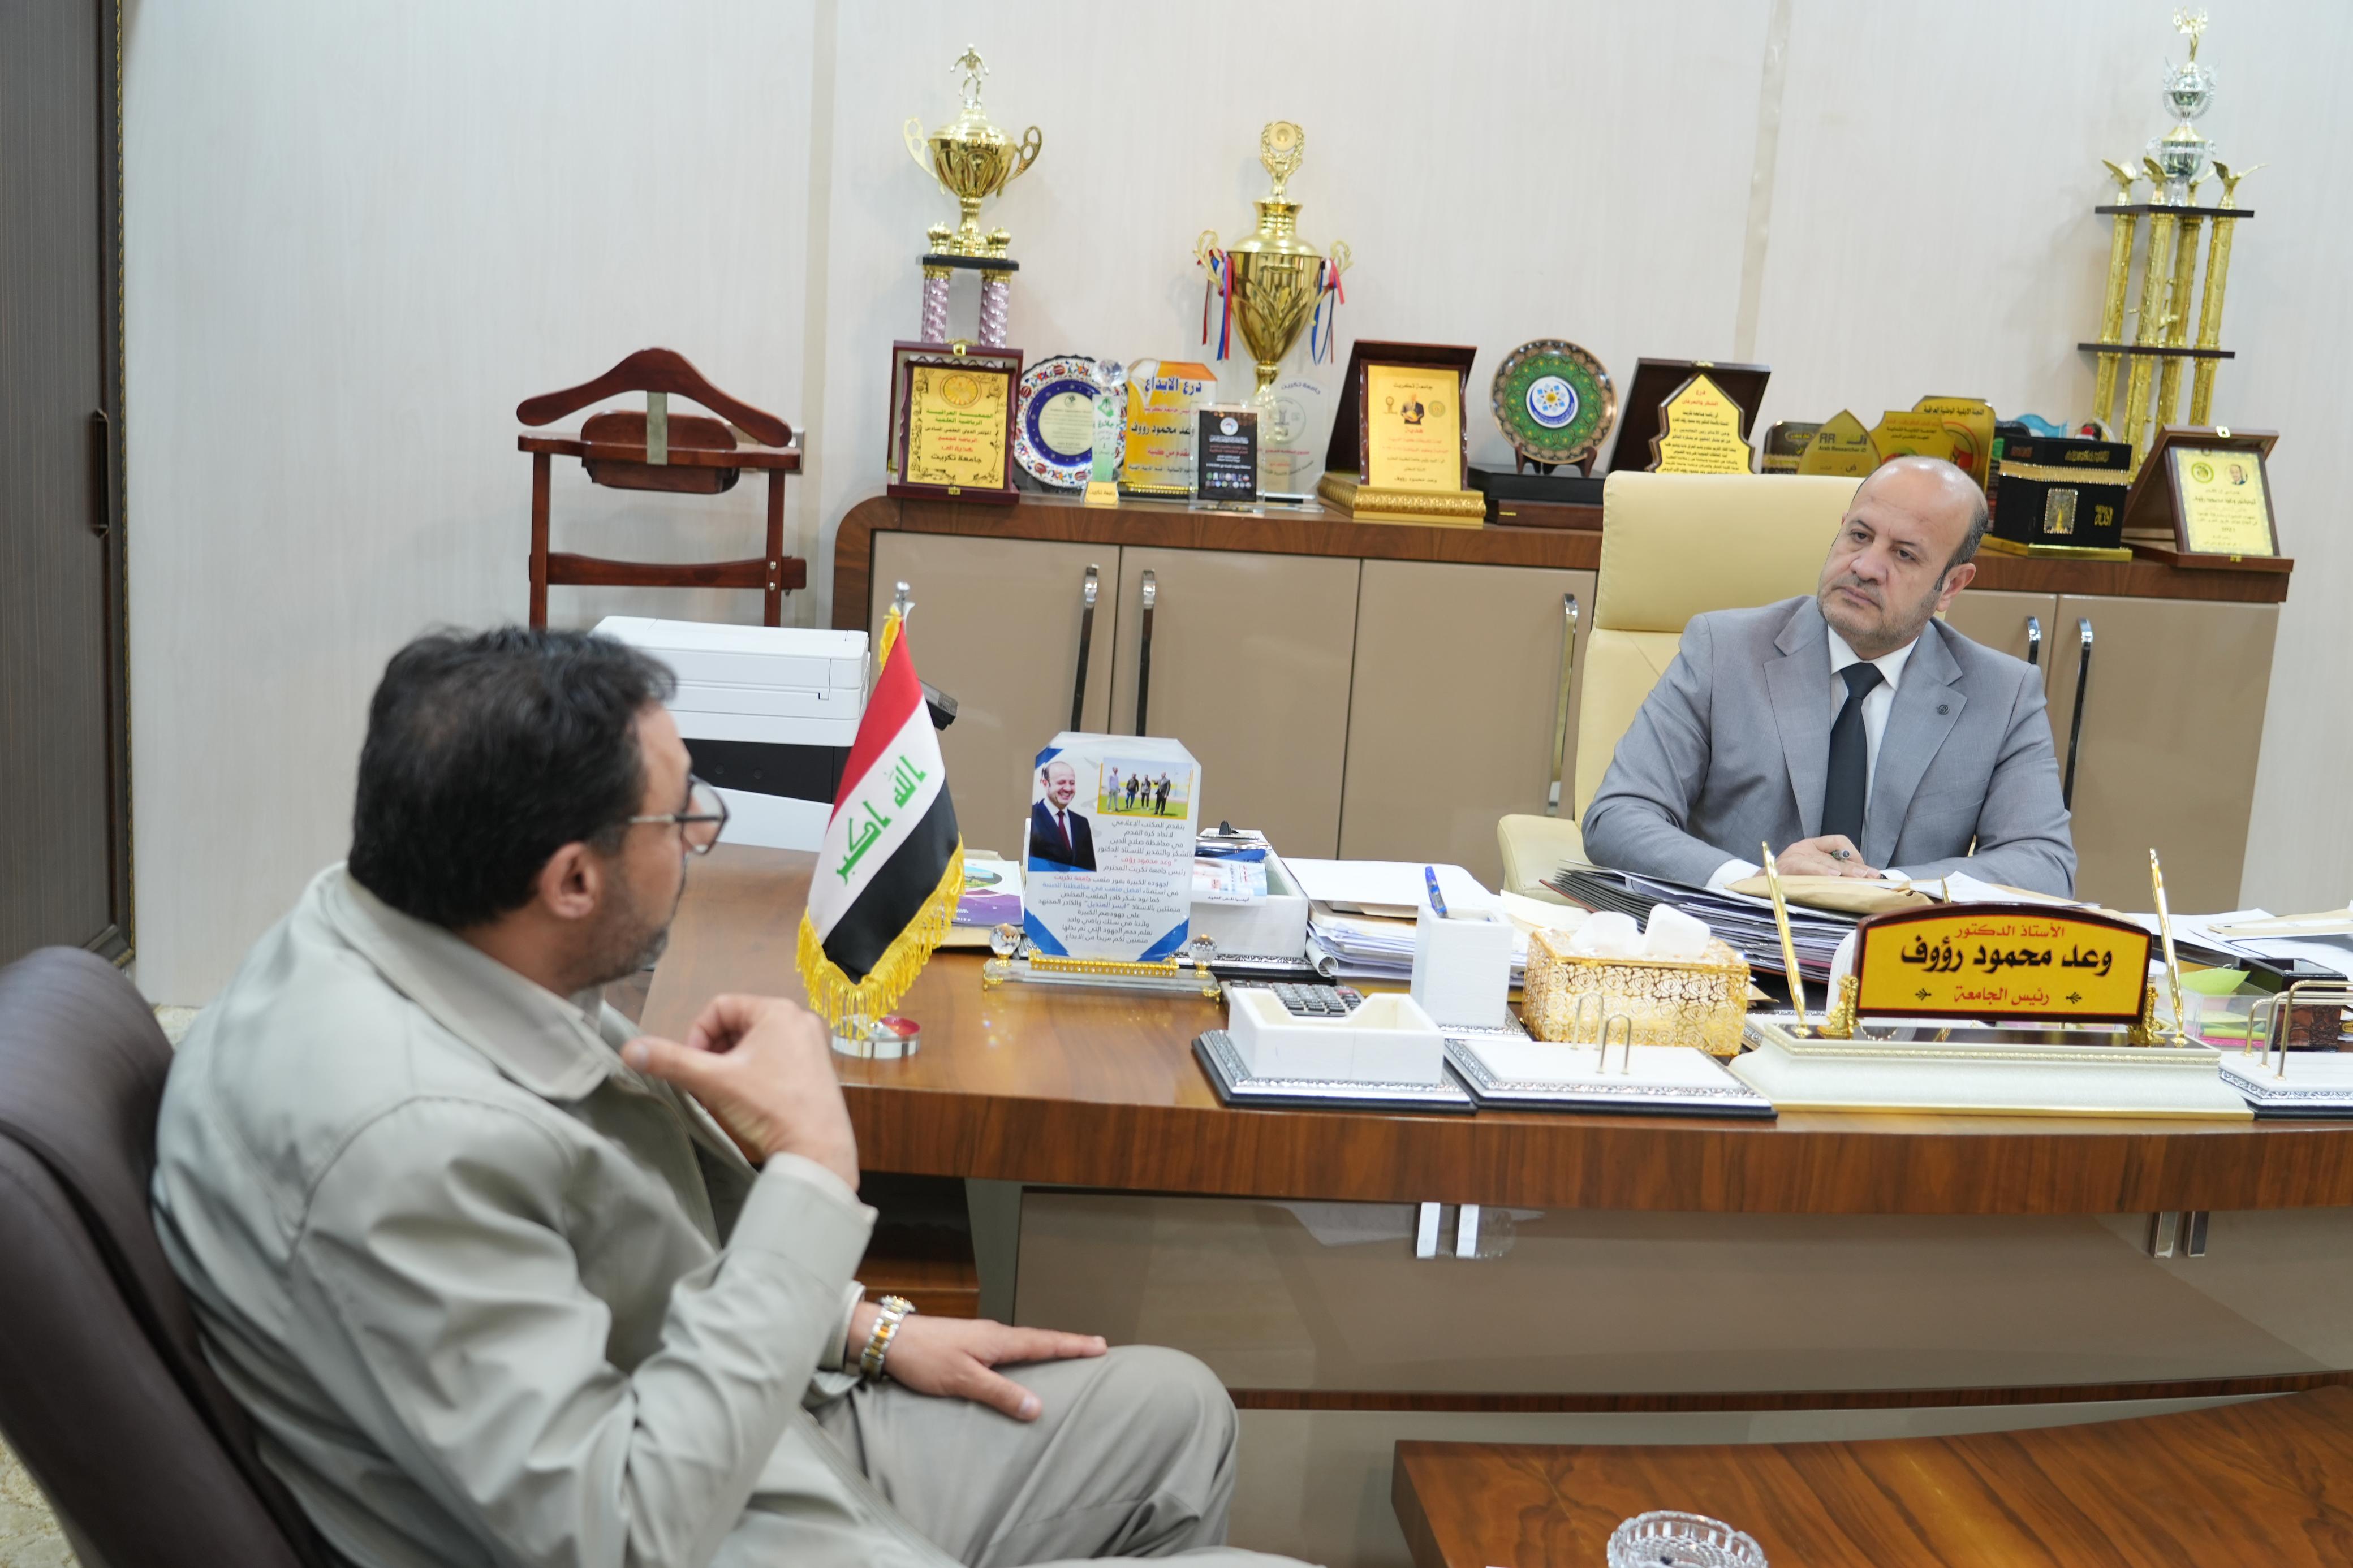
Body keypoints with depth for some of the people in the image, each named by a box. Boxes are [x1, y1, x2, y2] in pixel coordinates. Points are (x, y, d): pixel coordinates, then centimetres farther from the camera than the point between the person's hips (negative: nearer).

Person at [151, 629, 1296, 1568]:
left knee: (1172, 1408, 19)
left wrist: (868, 1331, 11)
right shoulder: (408, 1139, -33)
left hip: (743, 1436, 9)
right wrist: (810, 1173, -27)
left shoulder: (436, 939, -4)